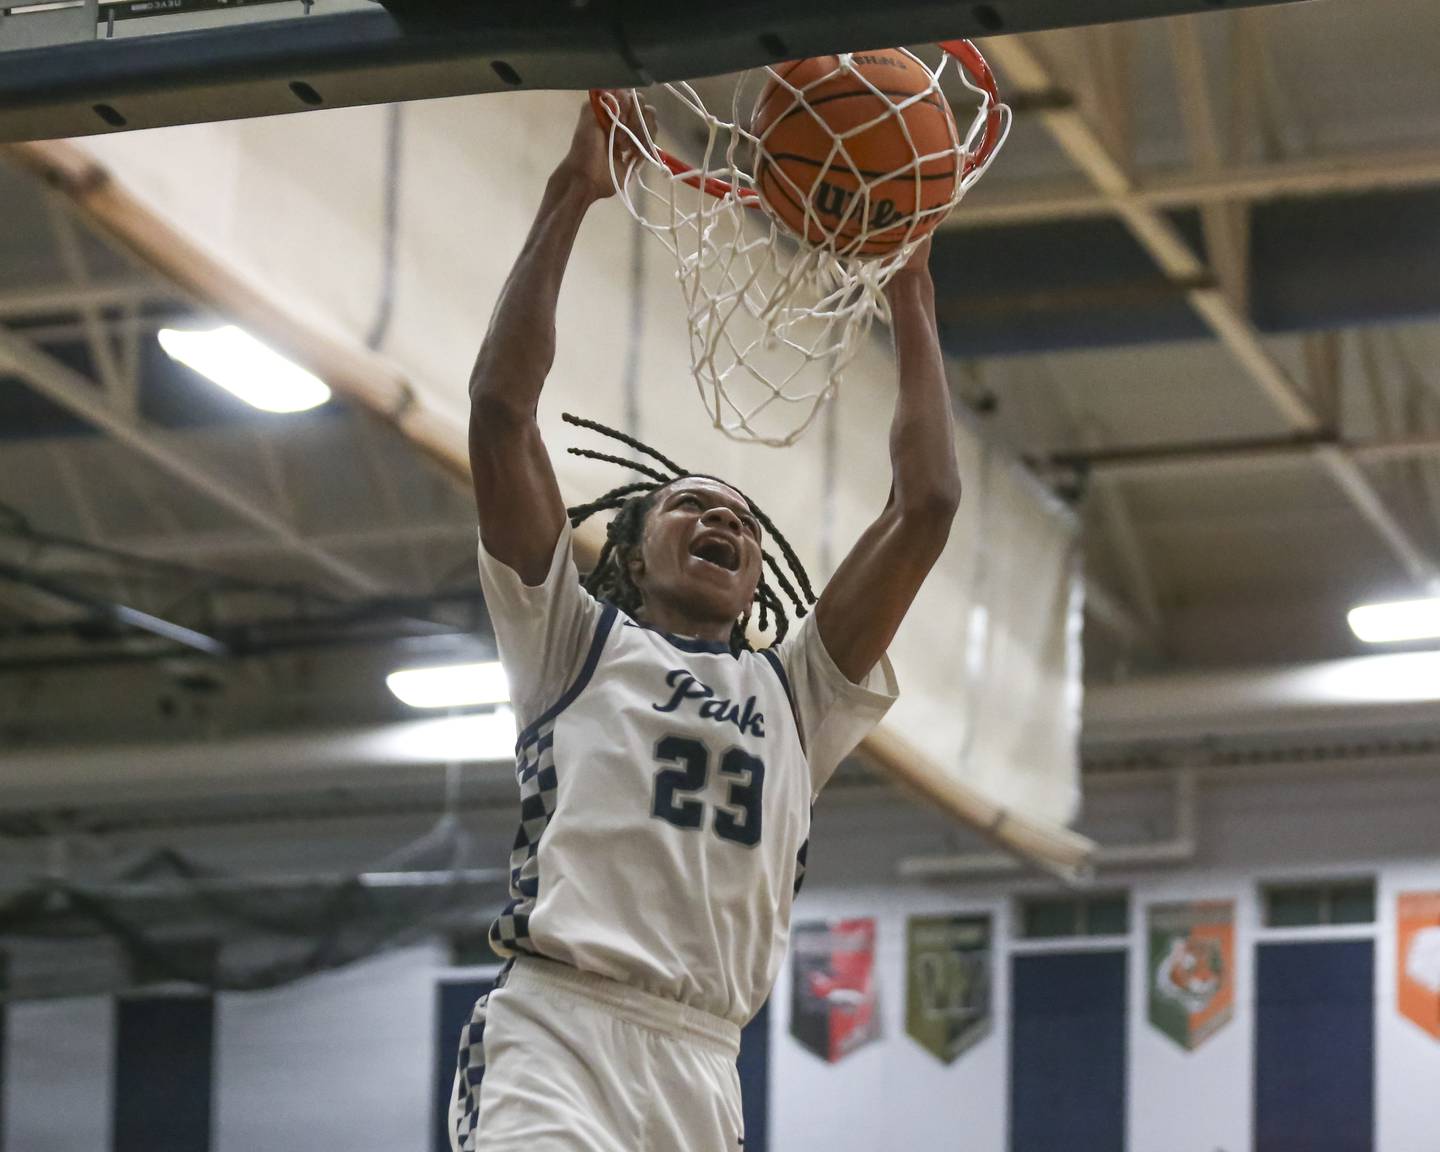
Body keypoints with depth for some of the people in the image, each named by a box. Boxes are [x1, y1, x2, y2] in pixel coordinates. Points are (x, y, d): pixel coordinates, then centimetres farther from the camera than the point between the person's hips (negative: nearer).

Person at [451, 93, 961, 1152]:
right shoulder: (576, 642, 18)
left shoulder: (796, 695, 28)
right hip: (557, 1036, -5)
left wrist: (910, 300, 25)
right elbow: (503, 406, 9)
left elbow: (925, 508, 22)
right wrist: (573, 192, 10)